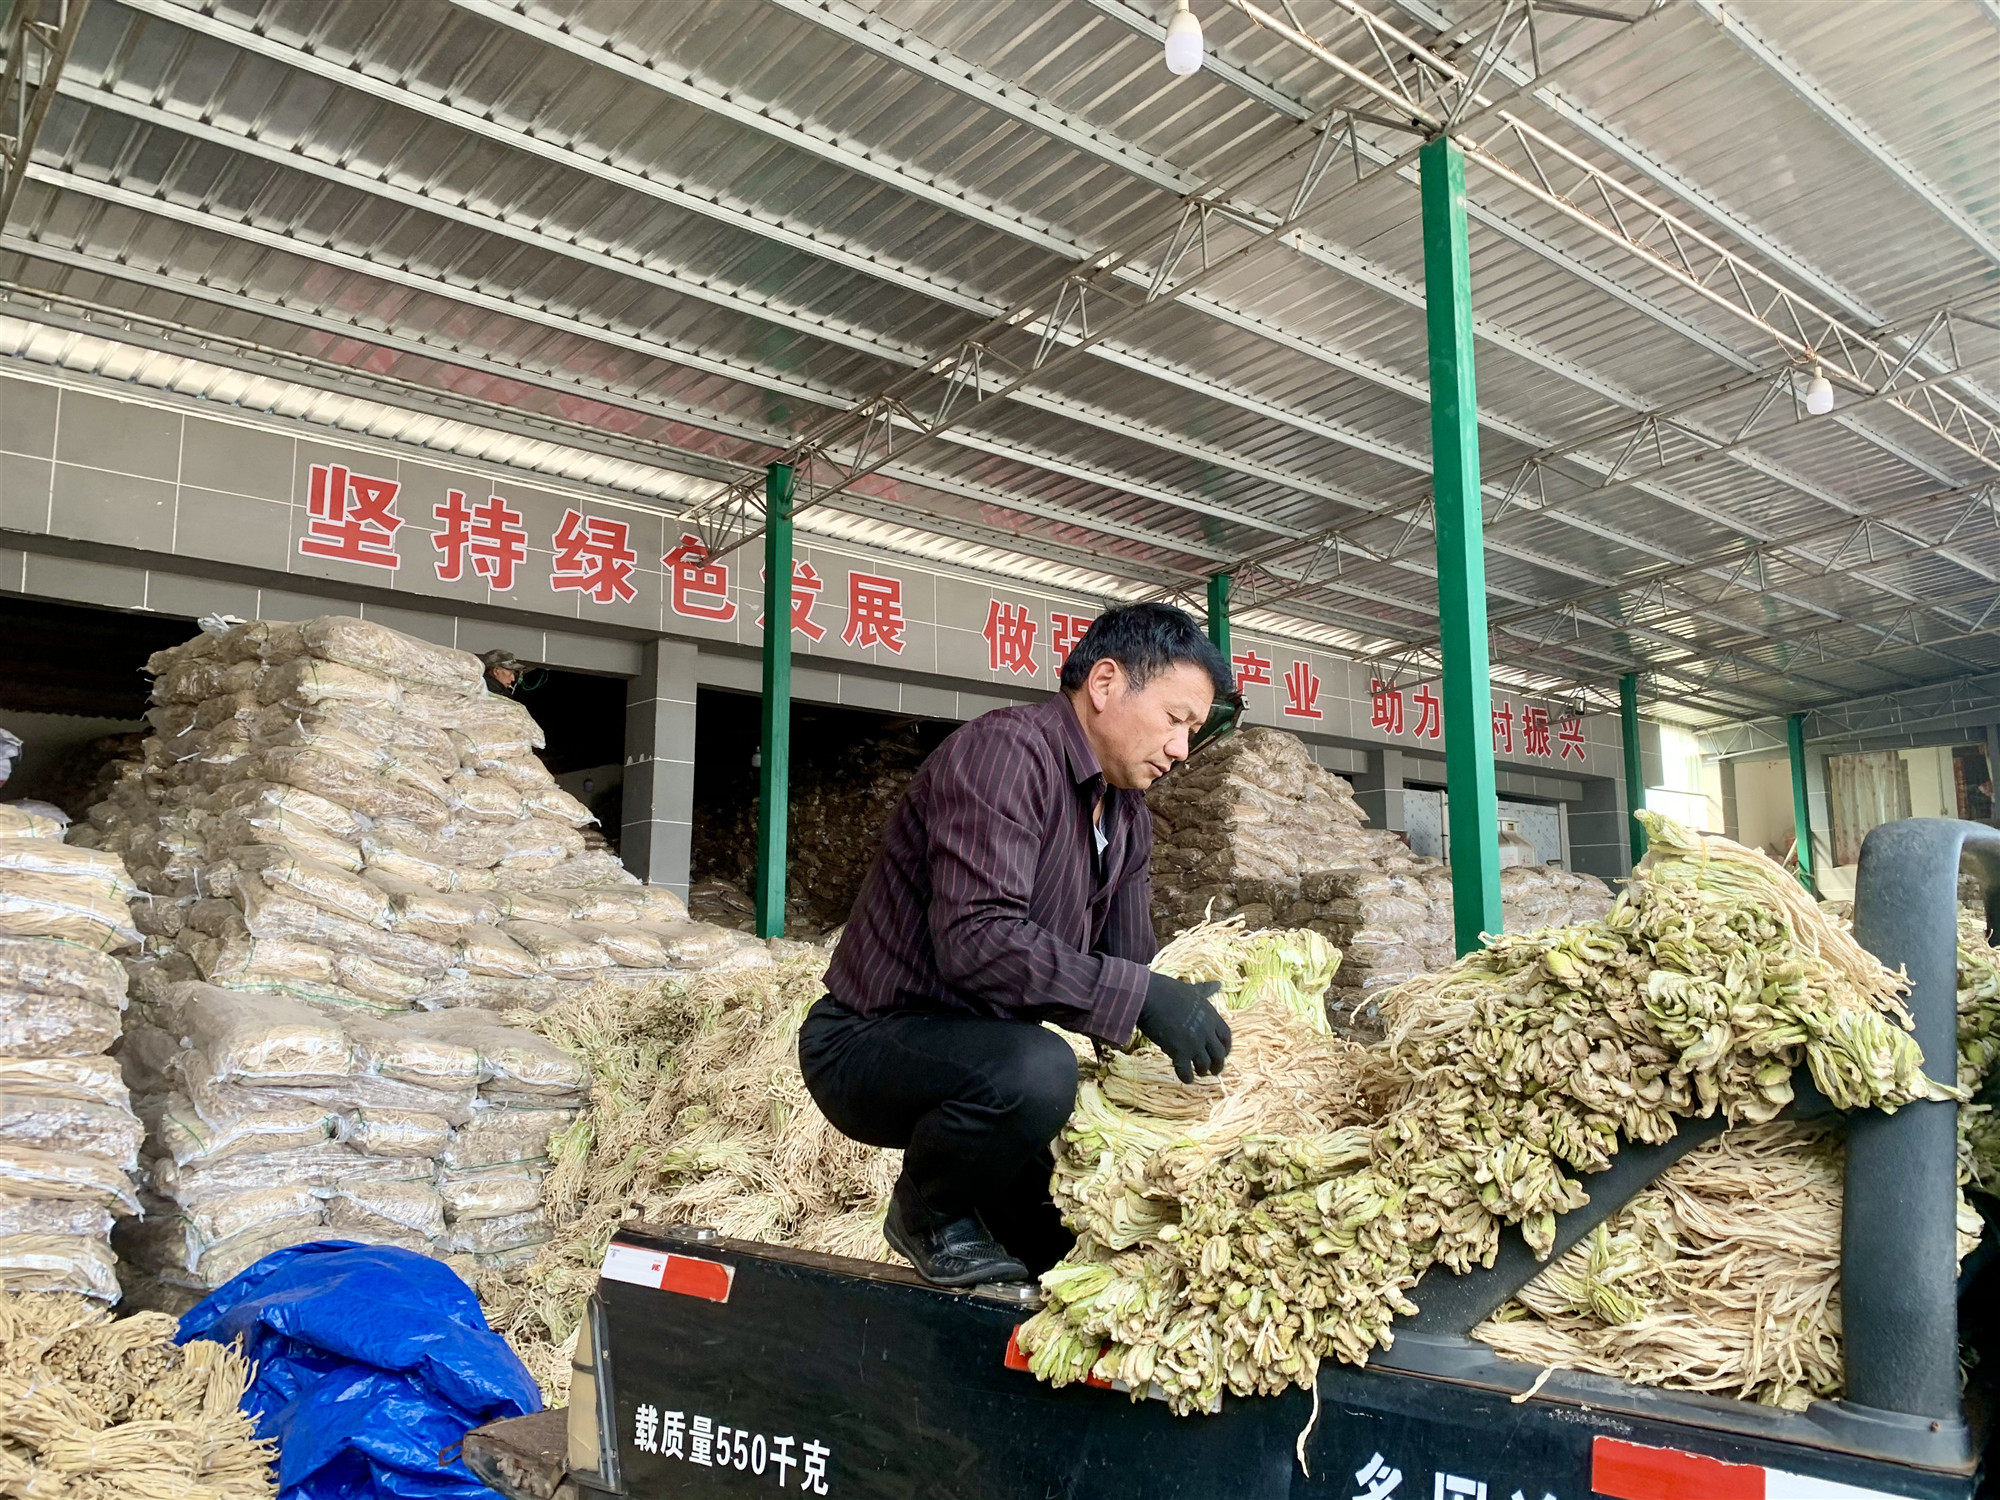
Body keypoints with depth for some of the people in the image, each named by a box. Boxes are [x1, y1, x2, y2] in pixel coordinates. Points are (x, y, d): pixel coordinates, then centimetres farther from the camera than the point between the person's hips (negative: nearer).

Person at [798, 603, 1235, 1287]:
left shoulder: (1129, 816, 9)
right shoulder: (1006, 751, -22)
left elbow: (1130, 961, 8)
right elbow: (976, 941, -32)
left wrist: (1190, 1020, -10)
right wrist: (1141, 998, -32)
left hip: (971, 1046, 9)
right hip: (870, 1041, -9)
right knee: (1036, 1071, -36)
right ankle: (930, 1215, -6)